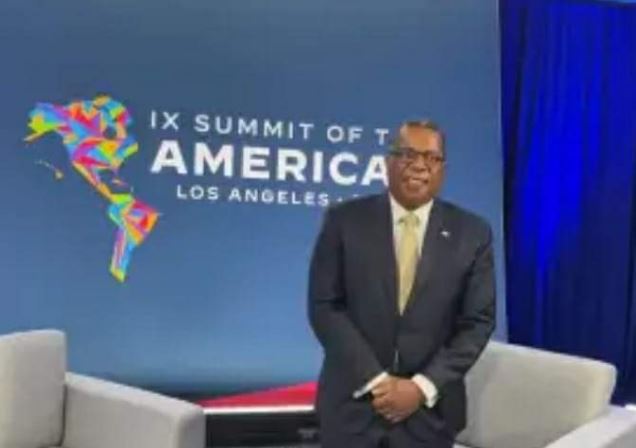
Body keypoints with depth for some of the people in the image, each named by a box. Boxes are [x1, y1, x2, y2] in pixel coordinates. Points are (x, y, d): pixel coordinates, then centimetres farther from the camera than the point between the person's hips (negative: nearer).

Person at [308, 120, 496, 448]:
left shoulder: (472, 233, 0)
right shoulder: (344, 221, -3)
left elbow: (478, 321, -2)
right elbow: (324, 306, -7)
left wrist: (422, 387, -11)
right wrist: (376, 381, -13)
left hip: (428, 409, 1)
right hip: (352, 401, 0)